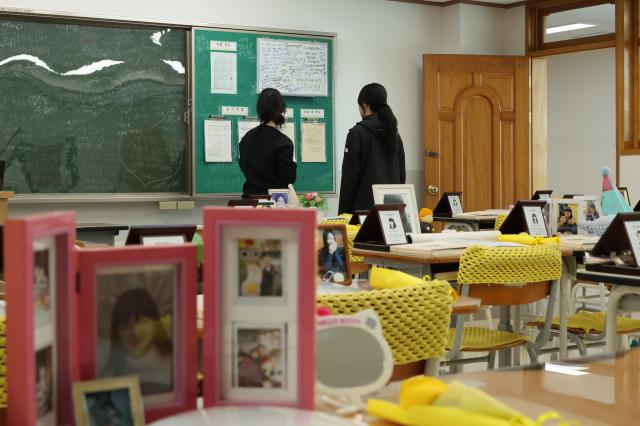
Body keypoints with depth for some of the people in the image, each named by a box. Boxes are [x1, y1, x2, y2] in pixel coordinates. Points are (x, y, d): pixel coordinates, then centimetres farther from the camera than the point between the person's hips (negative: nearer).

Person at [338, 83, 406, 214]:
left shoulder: (357, 133, -8)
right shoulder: (394, 133, 11)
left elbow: (349, 176, -9)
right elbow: (402, 173, 14)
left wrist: (343, 212, -5)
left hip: (365, 206, -6)